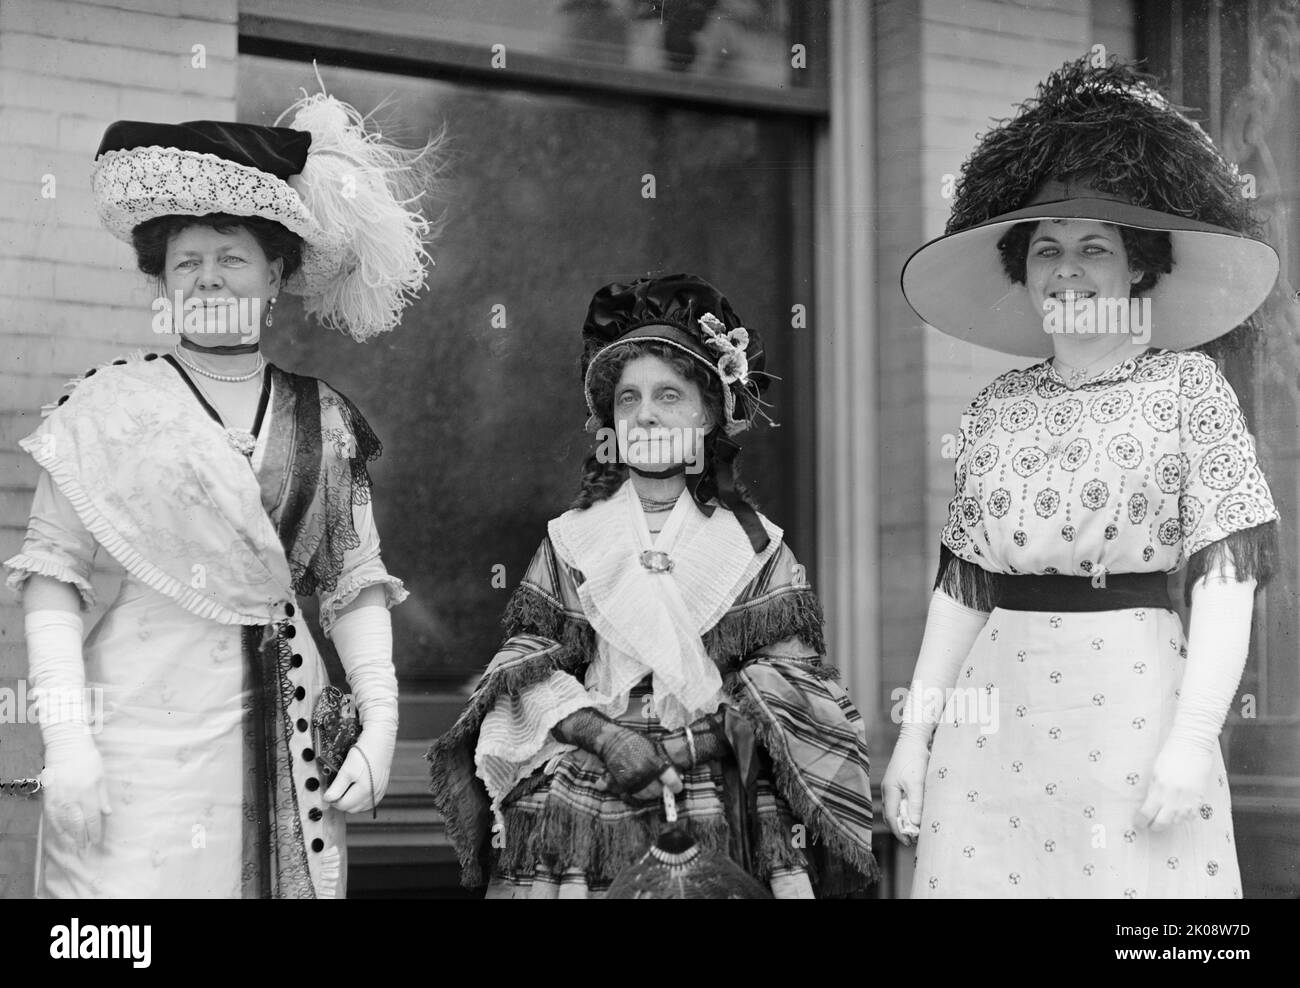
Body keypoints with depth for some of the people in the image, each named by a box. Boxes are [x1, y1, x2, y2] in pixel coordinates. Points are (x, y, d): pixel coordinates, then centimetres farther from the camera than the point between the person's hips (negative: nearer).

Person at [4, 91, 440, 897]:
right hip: (140, 736, -3)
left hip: (283, 744, 3)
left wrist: (381, 725, -1)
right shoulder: (112, 407, 0)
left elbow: (356, 586, 10)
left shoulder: (326, 422, 9)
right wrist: (66, 738, -12)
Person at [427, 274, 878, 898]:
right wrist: (601, 734, -12)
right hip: (585, 795, 1)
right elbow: (527, 662, 3)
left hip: (719, 794, 0)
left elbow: (788, 665, 1)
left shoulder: (751, 544, 7)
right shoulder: (572, 540, 9)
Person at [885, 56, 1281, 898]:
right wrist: (914, 732, 9)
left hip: (1134, 709, -3)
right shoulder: (998, 410, 10)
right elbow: (962, 586, 13)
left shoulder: (1187, 386, 0)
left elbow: (1228, 577, -6)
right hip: (995, 718, 3)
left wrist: (1193, 740, -14)